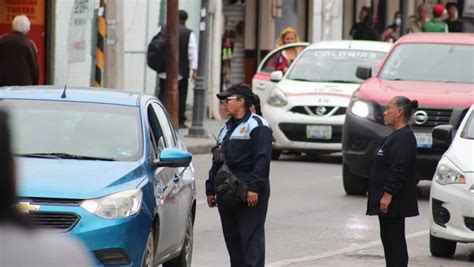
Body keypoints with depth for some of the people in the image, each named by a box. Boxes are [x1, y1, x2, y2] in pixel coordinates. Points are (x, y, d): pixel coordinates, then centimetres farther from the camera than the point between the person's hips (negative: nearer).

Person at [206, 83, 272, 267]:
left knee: (251, 239, -10)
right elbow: (217, 162, 24)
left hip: (250, 196, -9)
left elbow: (262, 159, -15)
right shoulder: (226, 128, 22)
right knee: (232, 239, 10)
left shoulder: (257, 125, -6)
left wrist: (254, 188, -22)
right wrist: (211, 189, 19)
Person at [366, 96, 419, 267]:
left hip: (394, 202, -11)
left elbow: (399, 170, -24)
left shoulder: (404, 138, -16)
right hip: (387, 201, 11)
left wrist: (388, 194, -26)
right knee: (388, 238, 13)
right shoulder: (396, 136, 18)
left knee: (395, 240, -9)